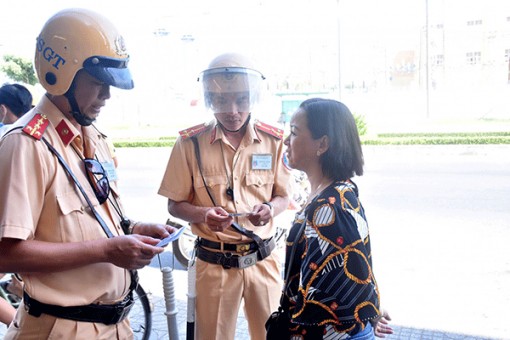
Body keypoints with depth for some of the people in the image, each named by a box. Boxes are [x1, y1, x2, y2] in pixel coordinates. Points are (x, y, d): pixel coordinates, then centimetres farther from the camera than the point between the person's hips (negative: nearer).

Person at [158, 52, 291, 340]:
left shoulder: (273, 140, -2)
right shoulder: (190, 143, -7)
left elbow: (282, 196, 8)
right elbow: (176, 205, 0)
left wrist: (270, 209, -15)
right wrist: (204, 214, -20)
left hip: (263, 259, 2)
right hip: (214, 262, -1)